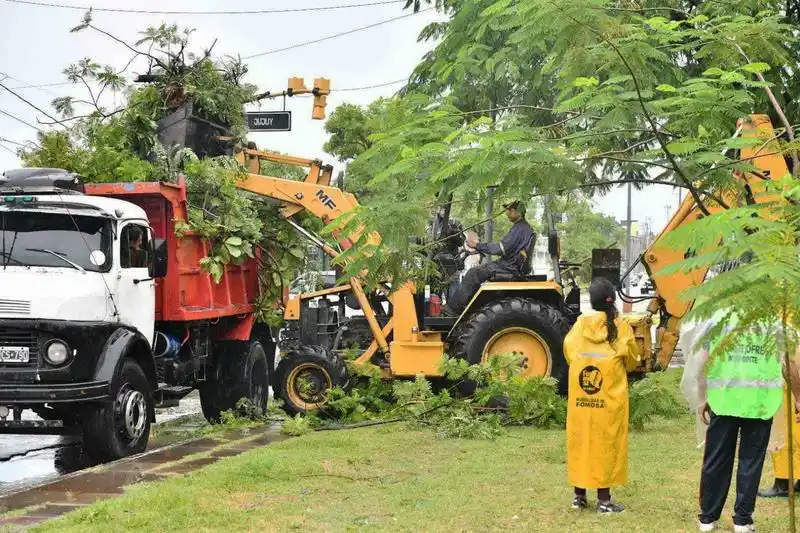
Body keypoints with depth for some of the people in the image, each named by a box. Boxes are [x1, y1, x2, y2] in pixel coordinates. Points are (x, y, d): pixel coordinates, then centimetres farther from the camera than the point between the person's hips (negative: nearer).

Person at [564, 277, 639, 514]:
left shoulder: (579, 325, -1)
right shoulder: (620, 327, -8)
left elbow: (569, 353, 9)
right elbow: (632, 359, 2)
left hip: (579, 396, 3)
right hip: (609, 397, -3)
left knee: (580, 441, 11)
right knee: (605, 443, 3)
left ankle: (579, 496, 17)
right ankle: (603, 500, 5)